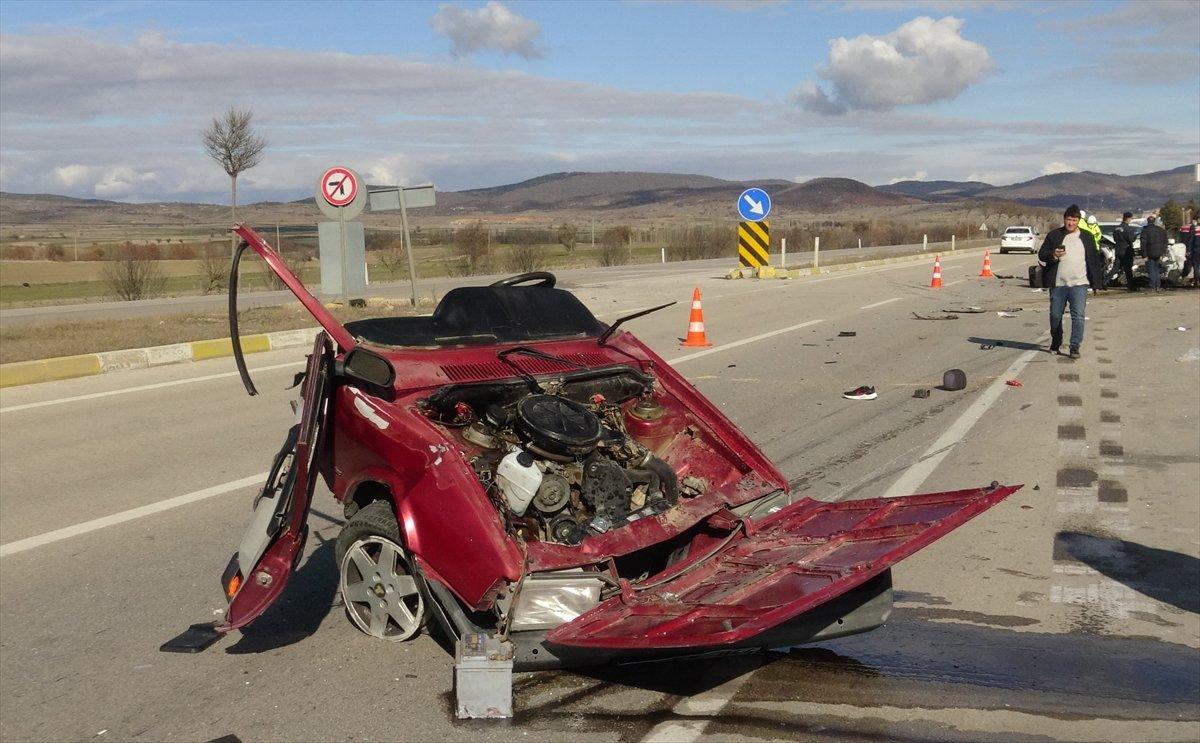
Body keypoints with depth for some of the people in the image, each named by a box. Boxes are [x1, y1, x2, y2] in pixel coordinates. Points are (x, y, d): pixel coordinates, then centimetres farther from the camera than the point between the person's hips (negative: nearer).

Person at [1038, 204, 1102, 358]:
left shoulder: (1087, 237, 9)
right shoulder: (1053, 235, 6)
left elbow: (1094, 260, 11)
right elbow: (1041, 254, 4)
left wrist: (1096, 282, 7)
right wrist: (1053, 255, -18)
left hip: (1079, 284, -1)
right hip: (1058, 284, 1)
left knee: (1078, 316, -10)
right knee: (1055, 315, 10)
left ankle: (1075, 348, -7)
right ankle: (1056, 343, 30)